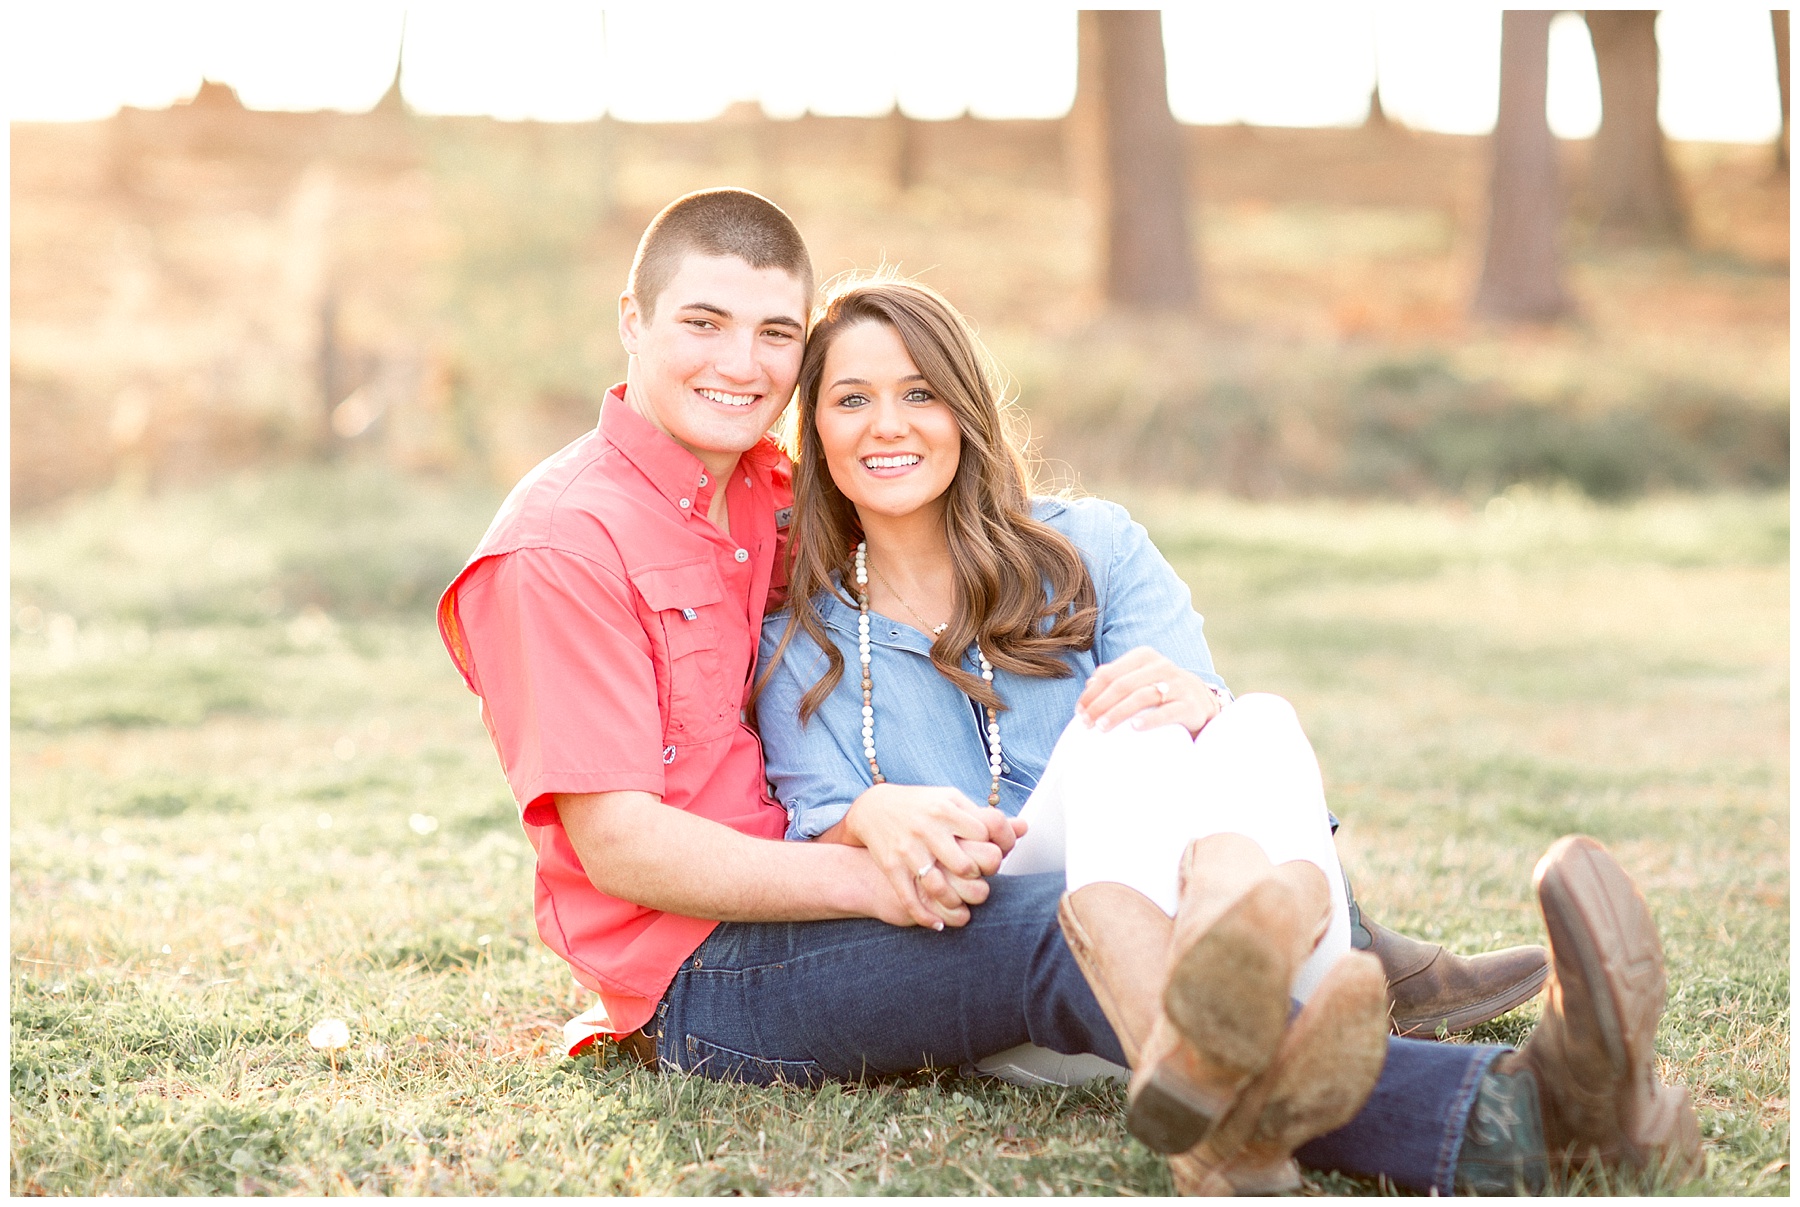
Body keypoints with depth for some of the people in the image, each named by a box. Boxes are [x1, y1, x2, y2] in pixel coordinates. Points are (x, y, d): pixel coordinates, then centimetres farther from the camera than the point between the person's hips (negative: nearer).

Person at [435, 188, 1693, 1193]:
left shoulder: (772, 496, 16)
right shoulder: (562, 545, -8)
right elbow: (615, 842, -15)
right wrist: (870, 877, -28)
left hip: (812, 896, 9)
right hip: (701, 979, -9)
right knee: (1058, 924, -35)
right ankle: (1483, 1128, -54)